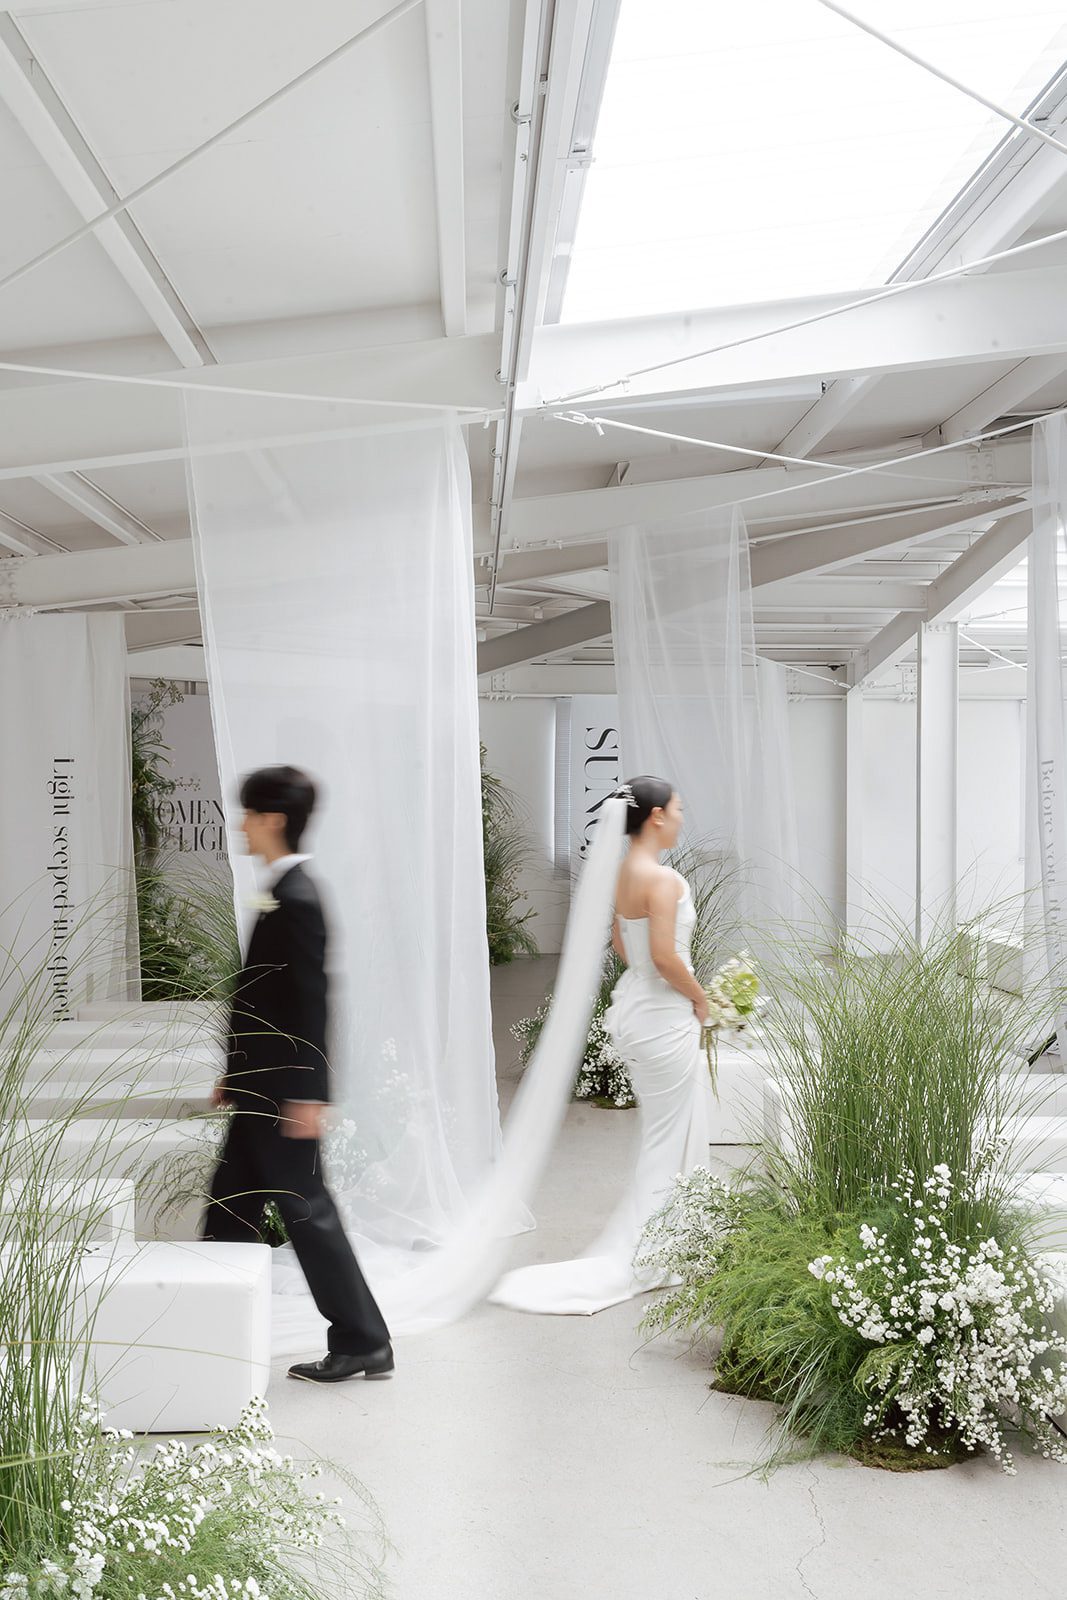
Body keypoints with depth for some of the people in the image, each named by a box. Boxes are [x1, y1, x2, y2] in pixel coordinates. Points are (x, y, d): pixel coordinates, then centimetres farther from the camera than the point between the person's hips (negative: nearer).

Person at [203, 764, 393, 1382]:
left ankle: (364, 1342, 9)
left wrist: (307, 1095, -22)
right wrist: (236, 1075, 21)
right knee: (230, 1210, 17)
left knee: (307, 1211, -2)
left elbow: (310, 1002, -22)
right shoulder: (284, 892, 11)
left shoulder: (296, 899, -19)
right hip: (264, 1088, 10)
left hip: (284, 1091, -10)